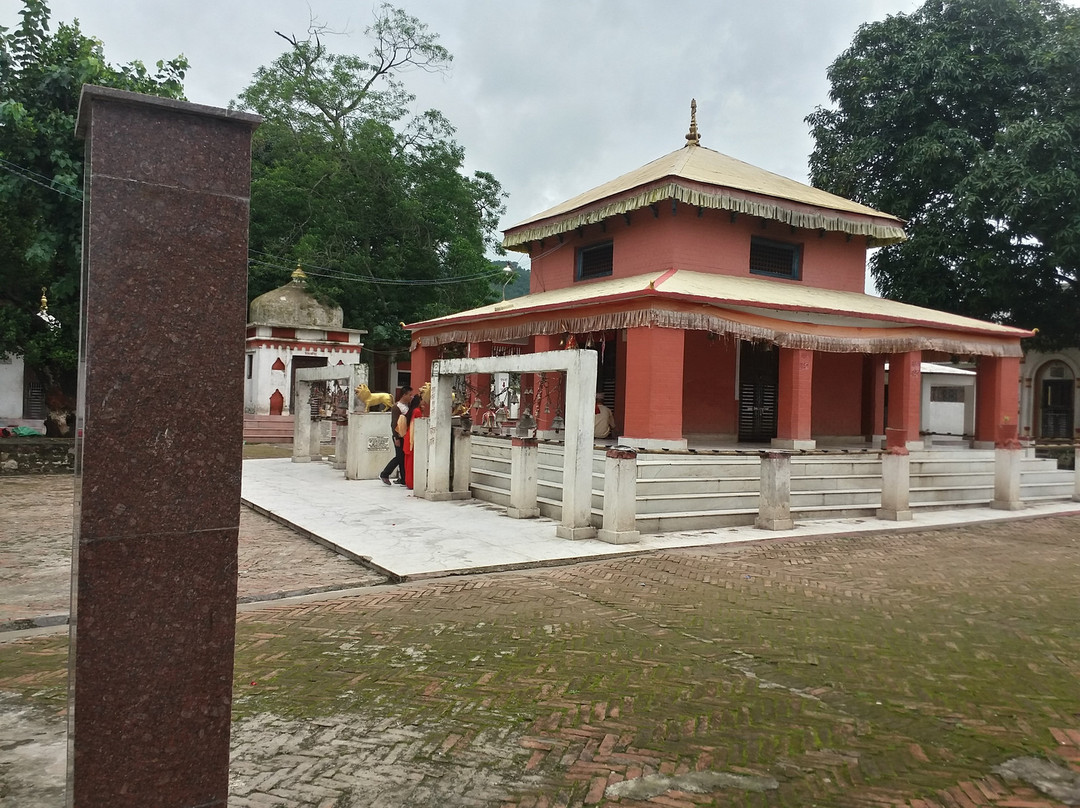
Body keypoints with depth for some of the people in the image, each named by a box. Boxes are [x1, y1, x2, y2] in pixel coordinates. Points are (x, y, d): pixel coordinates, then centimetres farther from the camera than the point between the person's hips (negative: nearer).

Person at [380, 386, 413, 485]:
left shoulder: (408, 406, 12)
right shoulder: (396, 407, -11)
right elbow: (394, 424, -15)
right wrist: (396, 438, -18)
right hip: (399, 436, -7)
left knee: (404, 458, 6)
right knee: (399, 457, -4)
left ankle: (403, 480, 10)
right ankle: (384, 475, 9)